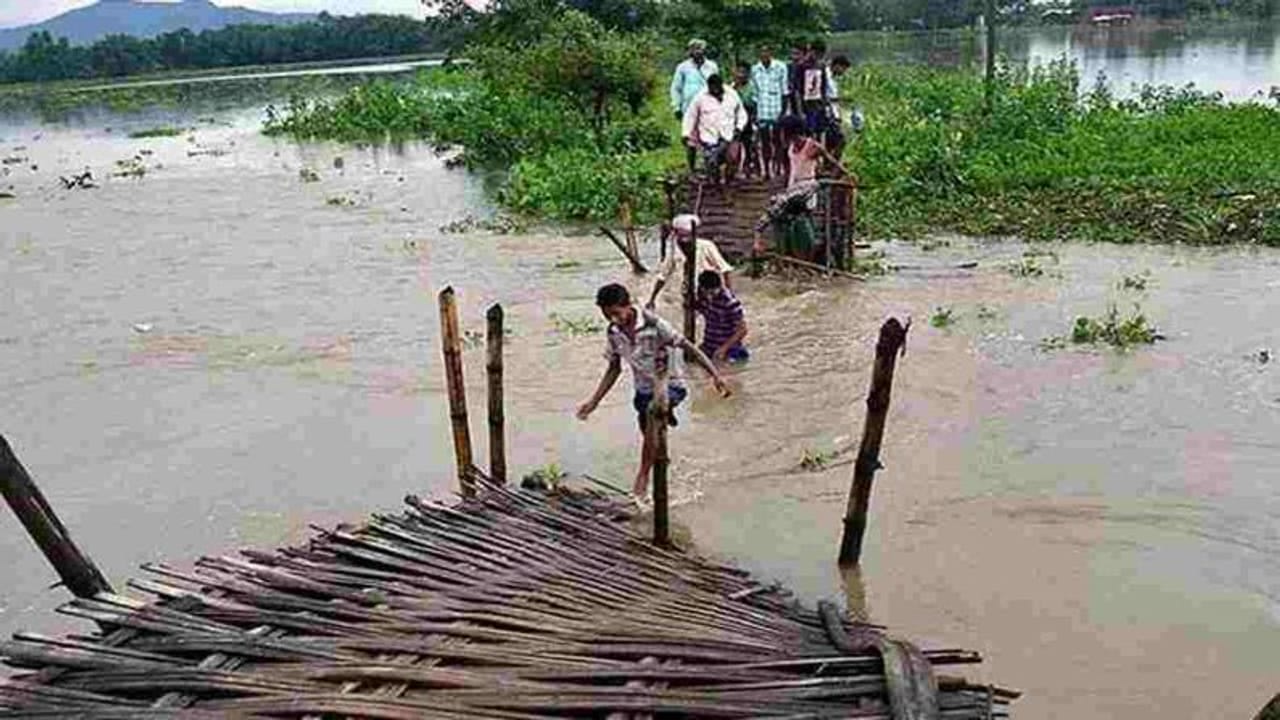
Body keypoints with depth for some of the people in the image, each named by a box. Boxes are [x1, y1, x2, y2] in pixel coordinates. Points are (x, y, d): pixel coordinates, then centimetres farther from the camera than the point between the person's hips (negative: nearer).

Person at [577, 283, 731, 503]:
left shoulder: (653, 324, -24)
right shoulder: (613, 333, -6)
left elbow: (689, 347, -22)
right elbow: (614, 369, 8)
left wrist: (715, 375, -29)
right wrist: (594, 401, 6)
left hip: (670, 385, -6)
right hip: (644, 389, 6)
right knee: (650, 436, 12)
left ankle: (643, 475, -21)